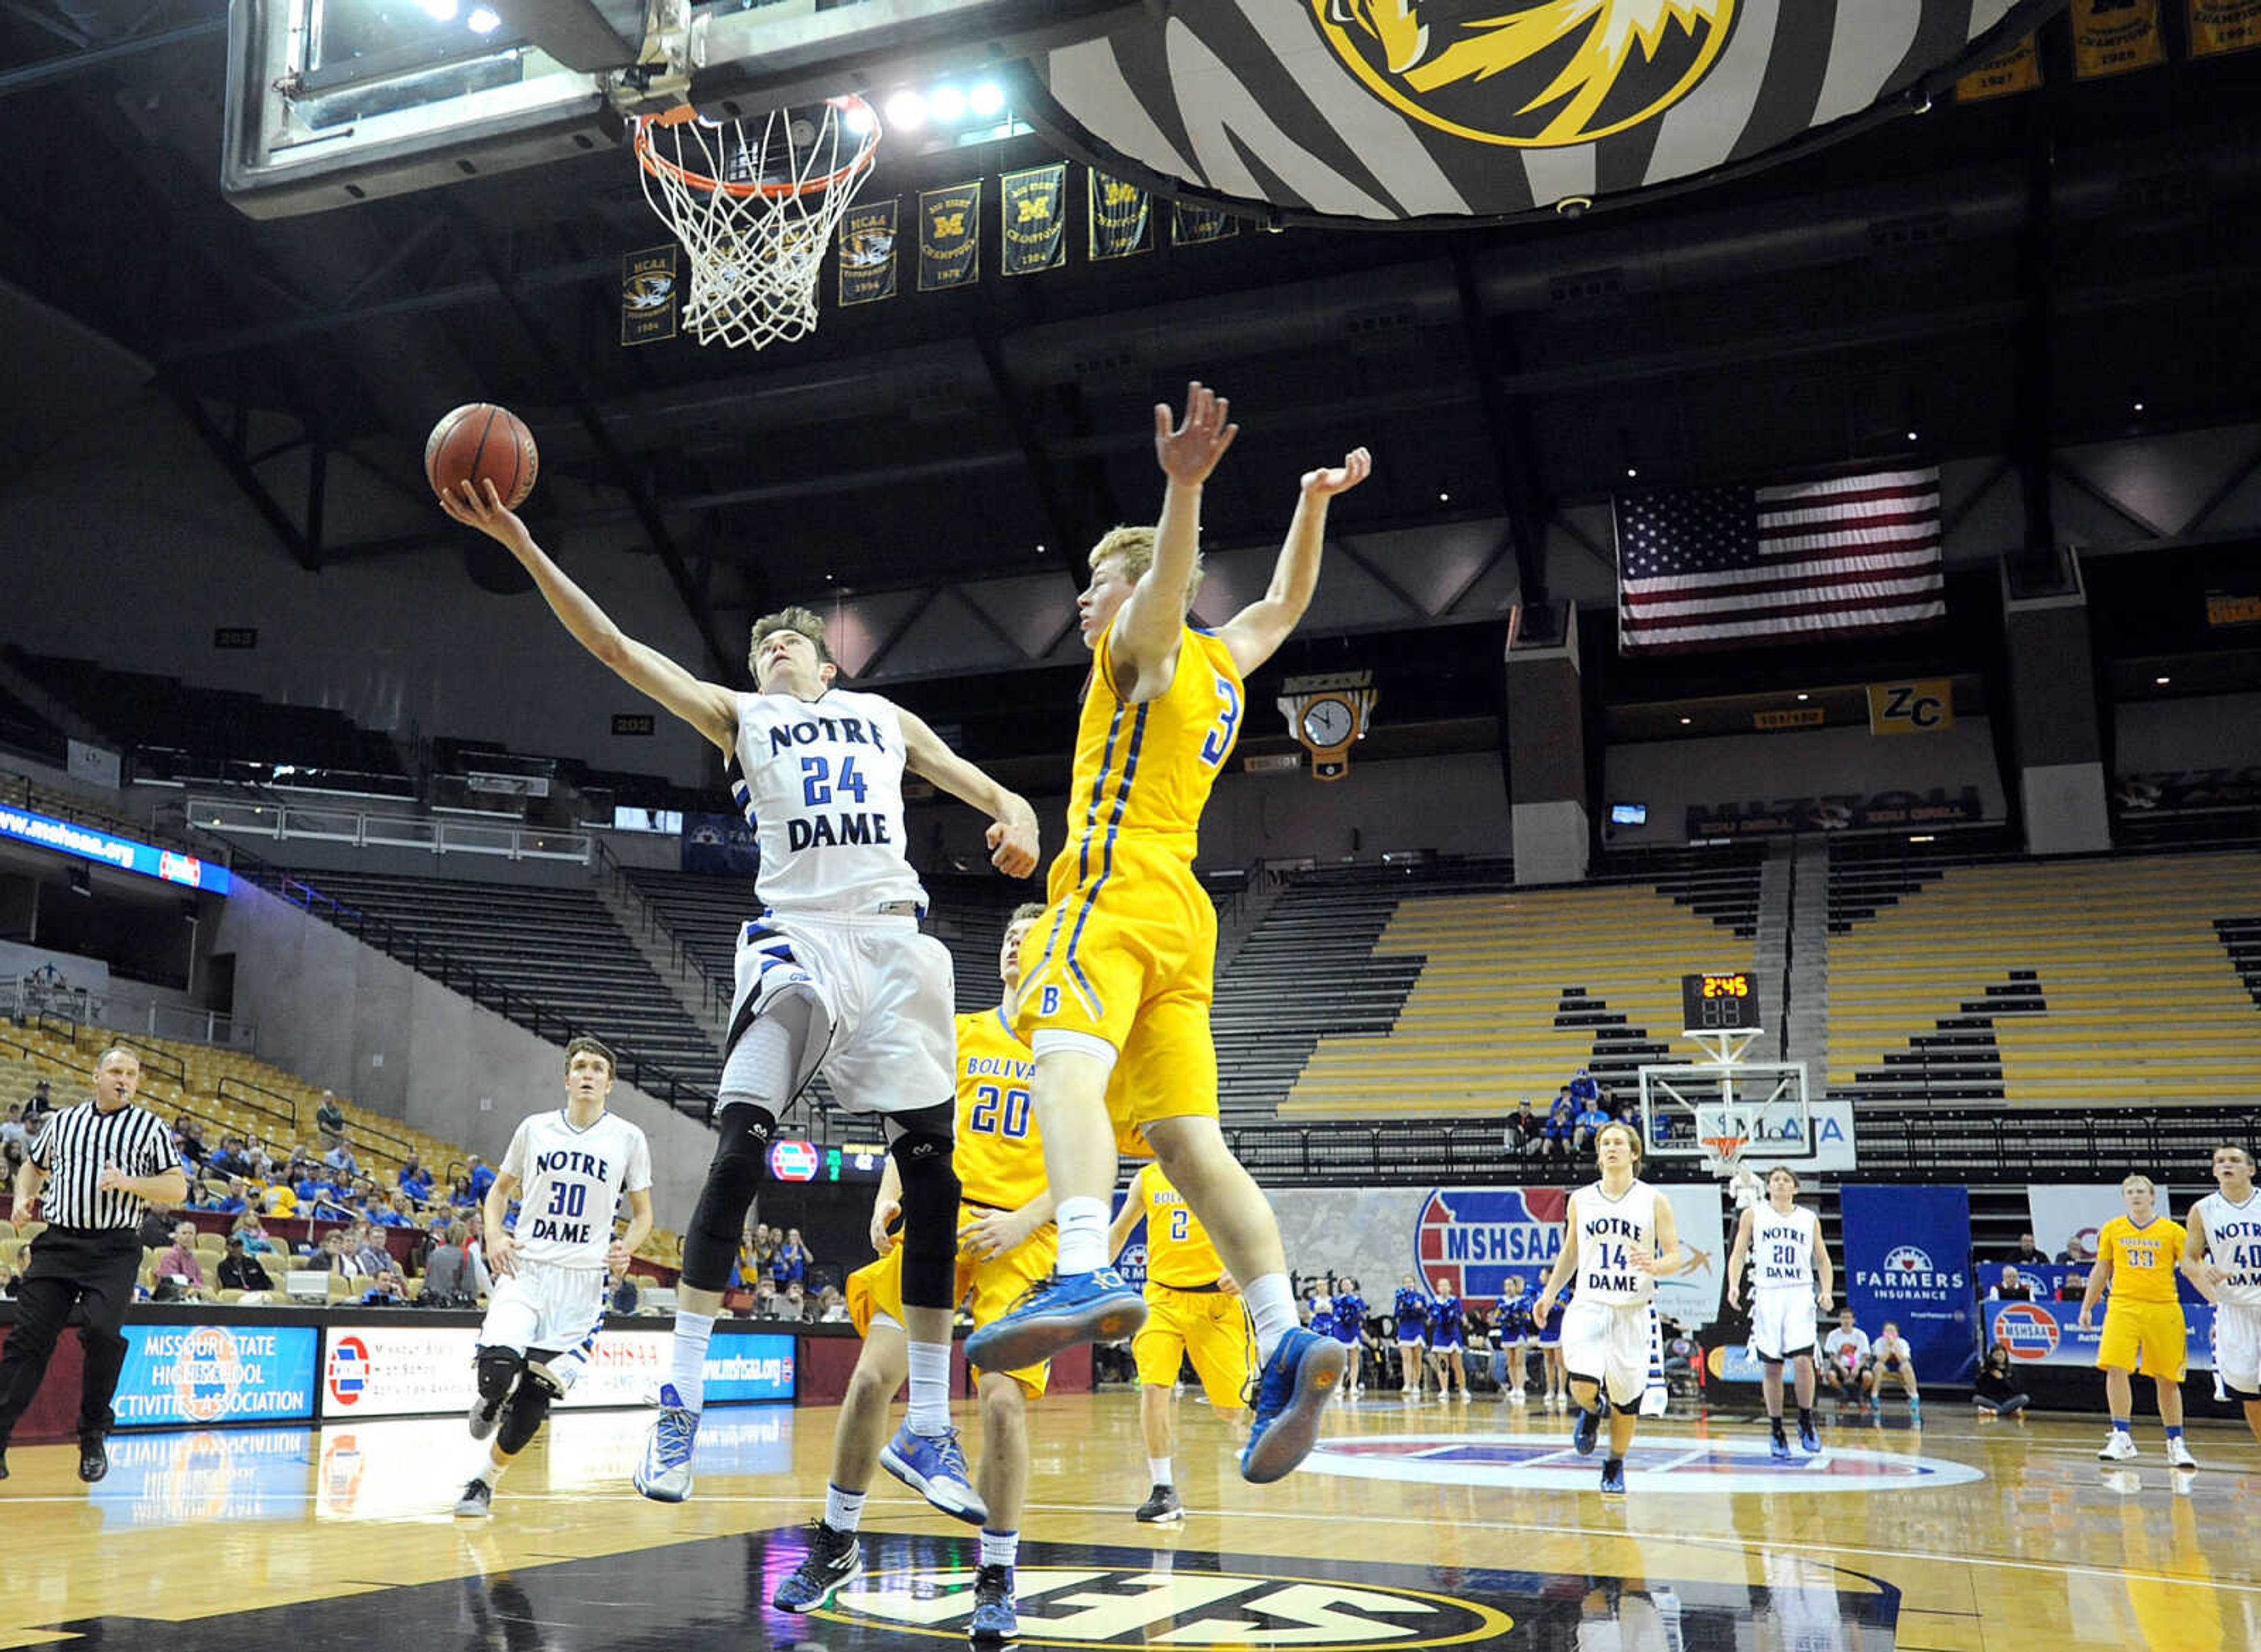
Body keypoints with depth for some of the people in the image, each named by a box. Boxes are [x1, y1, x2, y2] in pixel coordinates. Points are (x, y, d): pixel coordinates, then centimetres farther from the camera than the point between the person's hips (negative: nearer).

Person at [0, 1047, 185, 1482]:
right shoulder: (62, 1121, 15)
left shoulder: (149, 1127, 7)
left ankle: (94, 1437, 1)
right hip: (57, 1243, 3)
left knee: (102, 1332, -17)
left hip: (114, 1251, -2)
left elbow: (177, 1188, 3)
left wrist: (128, 1182, -13)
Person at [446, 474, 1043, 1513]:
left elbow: (977, 783, 18)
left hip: (893, 940, 2)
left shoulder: (884, 717, 24)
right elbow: (611, 645, 10)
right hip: (797, 936, -2)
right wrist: (520, 544, 2)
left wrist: (1017, 817, -7)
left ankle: (927, 1428, 6)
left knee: (933, 1174, -3)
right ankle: (680, 1404, -8)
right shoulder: (740, 716, 18)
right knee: (737, 1152, -18)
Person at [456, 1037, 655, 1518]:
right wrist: (494, 1236, -1)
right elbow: (500, 1190, 18)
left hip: (583, 1279, 0)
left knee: (537, 1396, -1)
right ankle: (490, 1402, 16)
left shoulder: (629, 1139, 2)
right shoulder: (535, 1129, 6)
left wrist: (627, 1248, -11)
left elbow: (643, 1214, 10)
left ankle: (486, 1479, 22)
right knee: (498, 1364, -22)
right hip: (525, 1267, 0)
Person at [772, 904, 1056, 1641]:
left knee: (1002, 1399, -15)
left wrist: (1024, 1222, -12)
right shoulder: (962, 1032, 16)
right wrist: (890, 1193, 0)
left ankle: (997, 1579, 5)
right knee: (873, 1374, -9)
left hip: (1022, 1238, -3)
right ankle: (835, 1544, 13)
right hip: (941, 1218, 3)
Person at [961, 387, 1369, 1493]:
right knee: (1189, 1142, -1)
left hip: (1120, 887, -8)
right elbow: (1284, 605, 46)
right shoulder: (1219, 665, 28)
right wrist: (1314, 505, 46)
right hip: (1180, 912, 8)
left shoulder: (1148, 642, 7)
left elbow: (1170, 572, -15)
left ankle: (1087, 1276, -53)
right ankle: (1285, 1342, -13)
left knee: (1067, 1067, -30)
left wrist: (1185, 485, -32)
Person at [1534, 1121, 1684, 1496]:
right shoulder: (1580, 1200, 6)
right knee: (1583, 1387, -20)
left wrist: (1653, 1266, -22)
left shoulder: (1654, 1201, -1)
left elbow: (1676, 1257, -1)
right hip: (1588, 1307, 1)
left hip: (1633, 1311, -1)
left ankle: (1615, 1466, 32)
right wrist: (1550, 1292, 10)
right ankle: (1592, 1411, 18)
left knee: (1626, 1399, 6)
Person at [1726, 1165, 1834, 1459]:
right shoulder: (1753, 1215, 8)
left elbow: (1822, 1260, 14)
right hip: (1767, 1294, 0)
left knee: (1802, 1360, -15)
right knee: (1771, 1367, 3)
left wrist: (1827, 1291, -1)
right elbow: (1738, 1253, 6)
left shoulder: (1809, 1219, 11)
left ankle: (1806, 1423, 5)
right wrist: (1734, 1285, -9)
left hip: (1800, 1294, 0)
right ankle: (1776, 1432, 15)